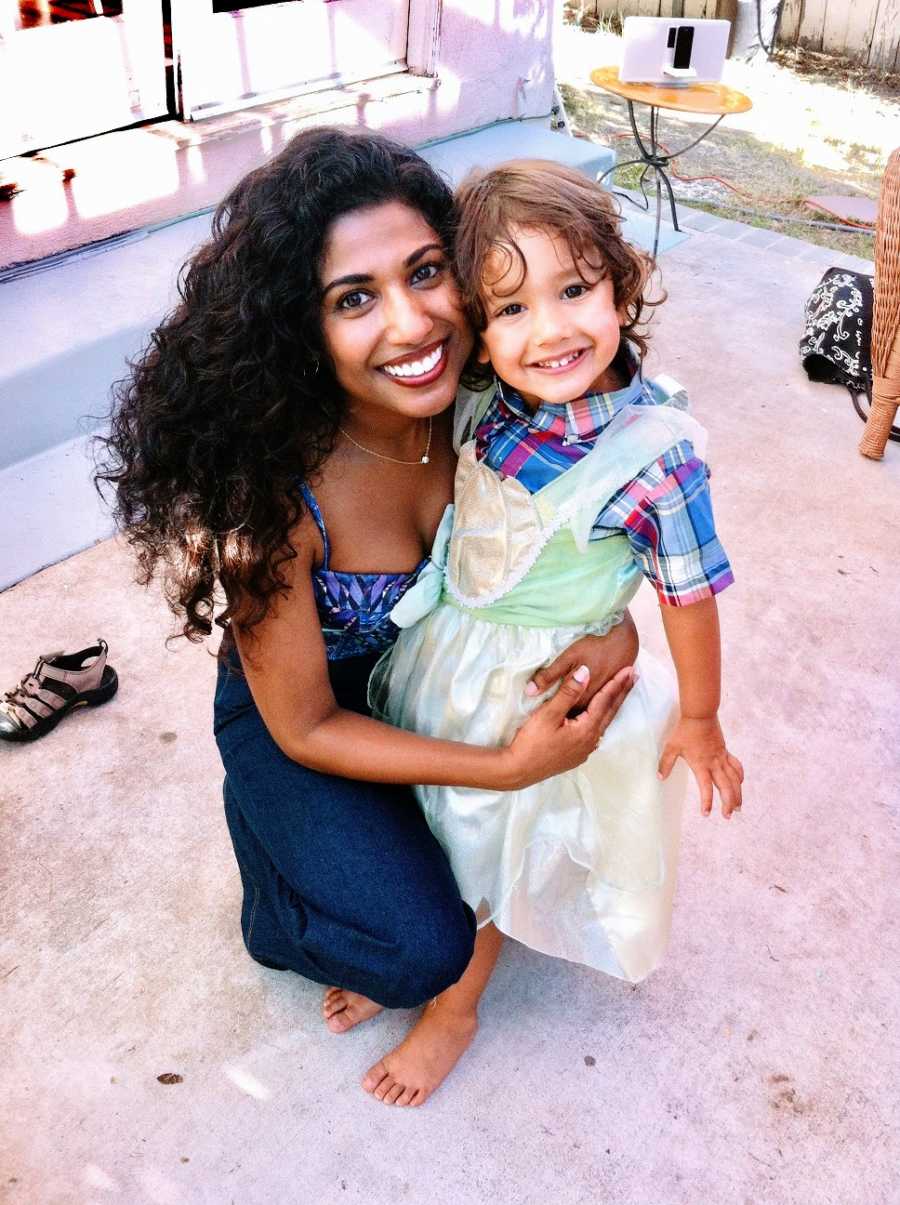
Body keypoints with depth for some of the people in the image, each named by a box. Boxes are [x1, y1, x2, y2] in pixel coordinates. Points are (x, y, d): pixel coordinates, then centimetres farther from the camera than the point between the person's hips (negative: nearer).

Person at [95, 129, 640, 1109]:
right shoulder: (272, 489, -35)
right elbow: (304, 728, -23)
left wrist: (617, 629, -26)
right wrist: (509, 765, -30)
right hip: (299, 723, -5)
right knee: (421, 949, -15)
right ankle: (282, 922, 19)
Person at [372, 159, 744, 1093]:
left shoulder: (655, 454, -29)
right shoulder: (486, 403, -15)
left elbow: (690, 595, -17)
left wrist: (698, 721, -5)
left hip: (543, 693, -5)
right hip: (442, 656, 5)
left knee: (493, 849, 17)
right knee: (434, 819, 24)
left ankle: (457, 1002, 44)